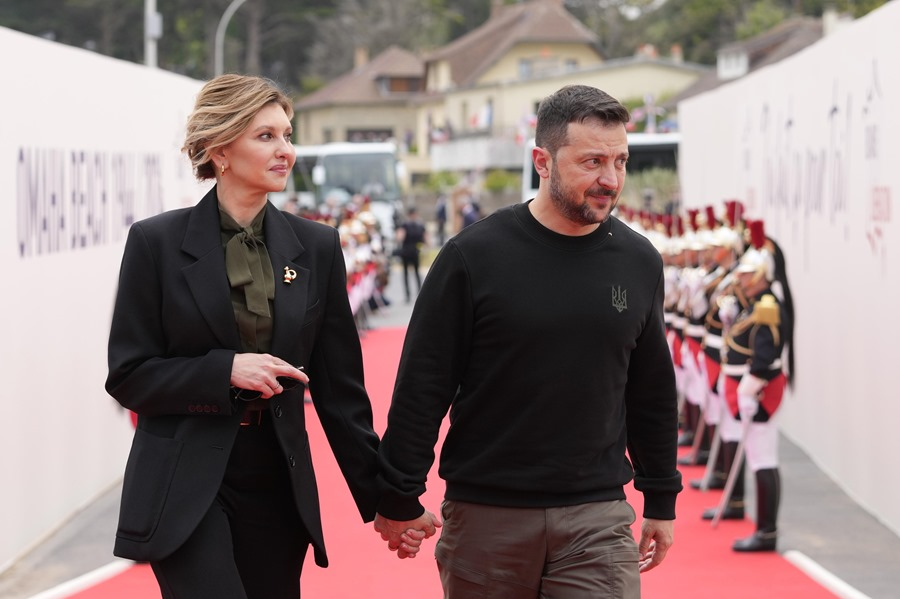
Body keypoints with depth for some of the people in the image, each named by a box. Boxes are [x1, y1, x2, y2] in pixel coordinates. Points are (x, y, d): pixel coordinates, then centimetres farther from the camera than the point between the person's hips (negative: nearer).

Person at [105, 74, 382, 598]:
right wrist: (225, 370, -17)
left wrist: (382, 496, 6)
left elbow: (340, 387, 8)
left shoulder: (316, 246, 5)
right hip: (185, 486, -3)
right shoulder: (158, 242, -3)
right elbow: (128, 377, -3)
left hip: (278, 487, 3)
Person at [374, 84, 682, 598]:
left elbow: (652, 391, 14)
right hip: (485, 514, -2)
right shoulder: (475, 256, -6)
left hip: (597, 518, 2)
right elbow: (422, 385, -3)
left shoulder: (639, 262, 5)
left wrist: (661, 499, 15)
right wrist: (399, 499, -4)